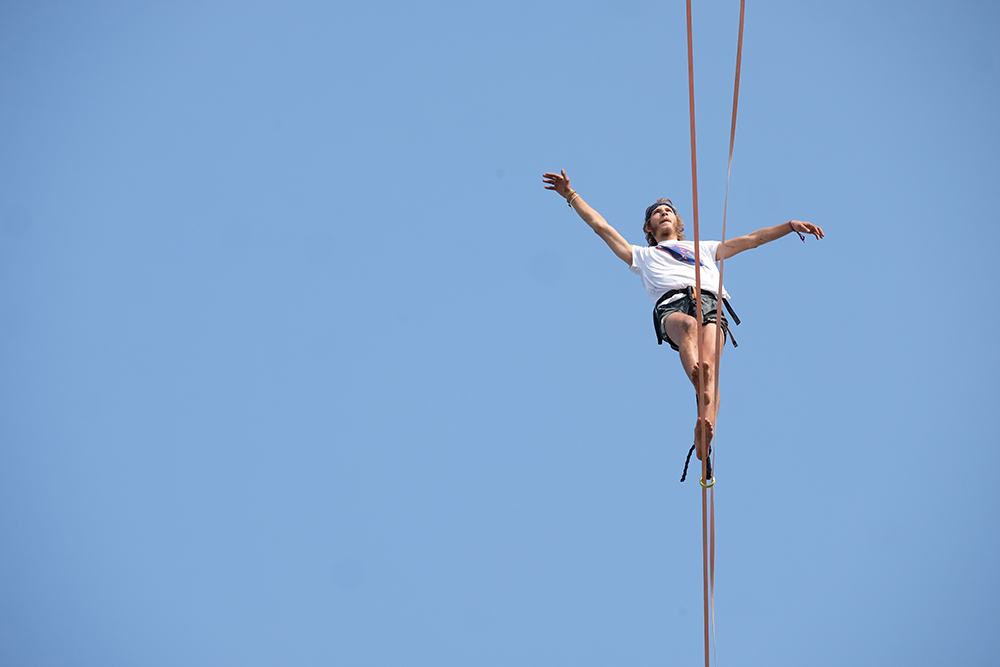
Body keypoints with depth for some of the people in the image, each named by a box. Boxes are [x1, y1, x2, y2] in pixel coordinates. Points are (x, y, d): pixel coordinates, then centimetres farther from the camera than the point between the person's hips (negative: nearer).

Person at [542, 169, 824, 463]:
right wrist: (571, 194, 37)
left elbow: (751, 239, 40)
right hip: (671, 305, -1)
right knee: (688, 326, -41)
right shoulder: (642, 255, 41)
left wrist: (791, 225, 32)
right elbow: (601, 226, 39)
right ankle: (700, 384, -71)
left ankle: (705, 428, -57)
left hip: (710, 302, 1)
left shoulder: (704, 248, 44)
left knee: (708, 363, -31)